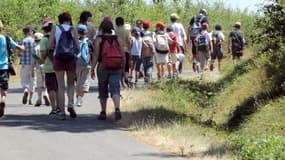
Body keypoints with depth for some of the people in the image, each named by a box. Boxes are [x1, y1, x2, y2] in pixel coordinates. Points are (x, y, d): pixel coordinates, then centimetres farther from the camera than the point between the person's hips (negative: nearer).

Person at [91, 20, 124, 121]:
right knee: (115, 89, -4)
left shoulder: (99, 39, -2)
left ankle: (103, 112, 18)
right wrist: (122, 68, 17)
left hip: (103, 66, -2)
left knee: (103, 89, 12)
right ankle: (117, 109, -27)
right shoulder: (117, 39, 8)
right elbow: (123, 56, 8)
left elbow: (96, 55, -8)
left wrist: (92, 69, -5)